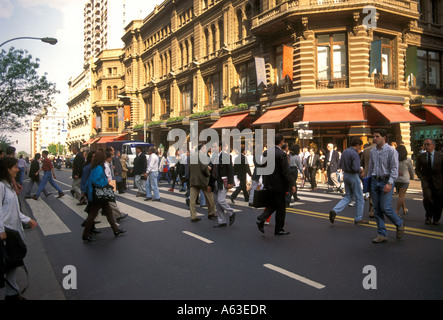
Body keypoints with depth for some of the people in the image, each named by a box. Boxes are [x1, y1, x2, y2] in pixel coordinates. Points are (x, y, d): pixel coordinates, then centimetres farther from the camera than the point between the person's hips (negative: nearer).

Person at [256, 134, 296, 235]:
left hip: (268, 184, 7)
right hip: (279, 185, -7)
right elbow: (286, 172, -18)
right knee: (281, 207, 6)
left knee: (272, 203, 21)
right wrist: (292, 184, -10)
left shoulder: (265, 152, 4)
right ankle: (279, 230, 15)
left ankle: (261, 219, 2)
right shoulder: (281, 154, -17)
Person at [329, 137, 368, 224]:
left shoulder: (344, 152, 7)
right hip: (353, 176, -8)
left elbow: (340, 165, 14)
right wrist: (361, 170, -6)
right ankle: (358, 219, 16)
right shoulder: (355, 154, -19)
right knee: (359, 198, 7)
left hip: (345, 175, 8)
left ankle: (334, 211, -1)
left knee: (348, 197, 16)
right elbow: (356, 168, -26)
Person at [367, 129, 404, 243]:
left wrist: (389, 183, -20)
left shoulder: (391, 151, -8)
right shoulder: (373, 151, 11)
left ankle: (399, 223, 20)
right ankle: (382, 234, 12)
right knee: (377, 209, 4)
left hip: (386, 181, -6)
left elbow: (395, 169, -12)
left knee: (385, 207, -10)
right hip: (375, 181, 6)